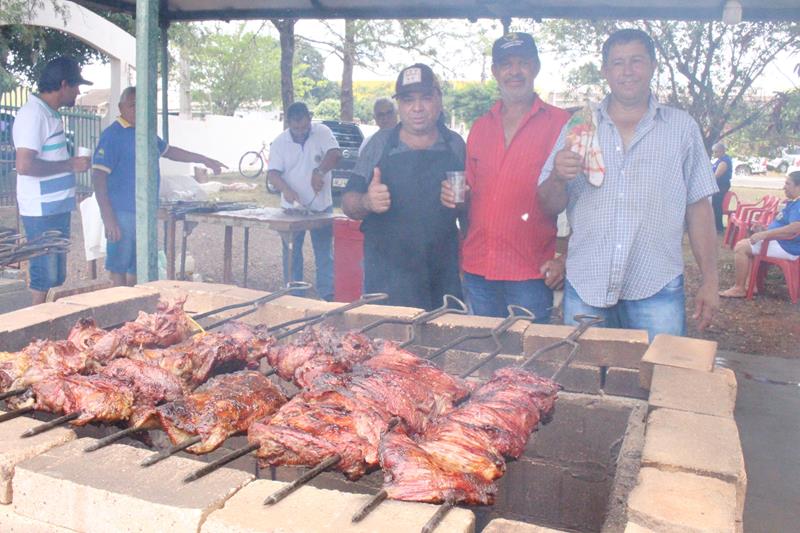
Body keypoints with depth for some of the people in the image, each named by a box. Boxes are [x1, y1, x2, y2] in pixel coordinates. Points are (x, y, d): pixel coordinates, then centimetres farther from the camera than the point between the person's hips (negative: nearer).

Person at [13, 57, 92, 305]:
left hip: (57, 208, 10)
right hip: (42, 211, -9)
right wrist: (70, 165, -18)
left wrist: (73, 162, 13)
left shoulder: (49, 114, 13)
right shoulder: (33, 114, -16)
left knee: (55, 275, 16)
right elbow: (24, 165, -25)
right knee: (44, 277, -2)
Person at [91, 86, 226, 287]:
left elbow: (168, 151, 31)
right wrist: (108, 218, -21)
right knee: (119, 269, -1)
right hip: (122, 214, -8)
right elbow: (98, 177, -15)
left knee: (137, 268, 15)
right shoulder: (112, 135, -10)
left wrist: (205, 160, 29)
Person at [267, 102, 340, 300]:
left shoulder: (322, 132, -5)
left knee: (324, 253, 5)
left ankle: (327, 295, 11)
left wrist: (320, 171, -38)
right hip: (291, 208, 2)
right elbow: (273, 173, -9)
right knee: (291, 254, 9)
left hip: (321, 207, -1)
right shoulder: (280, 142, -2)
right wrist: (286, 190, -29)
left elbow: (334, 154, -19)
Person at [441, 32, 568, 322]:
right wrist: (455, 198, 0)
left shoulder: (560, 124, -2)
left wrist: (563, 258, -14)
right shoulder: (480, 128, 14)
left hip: (530, 275, -4)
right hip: (477, 270, 5)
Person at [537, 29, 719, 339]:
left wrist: (710, 281, 3)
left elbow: (699, 208, 7)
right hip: (585, 286, 1)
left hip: (657, 290, -1)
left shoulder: (682, 127, 8)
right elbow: (550, 207, 7)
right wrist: (557, 177, -14)